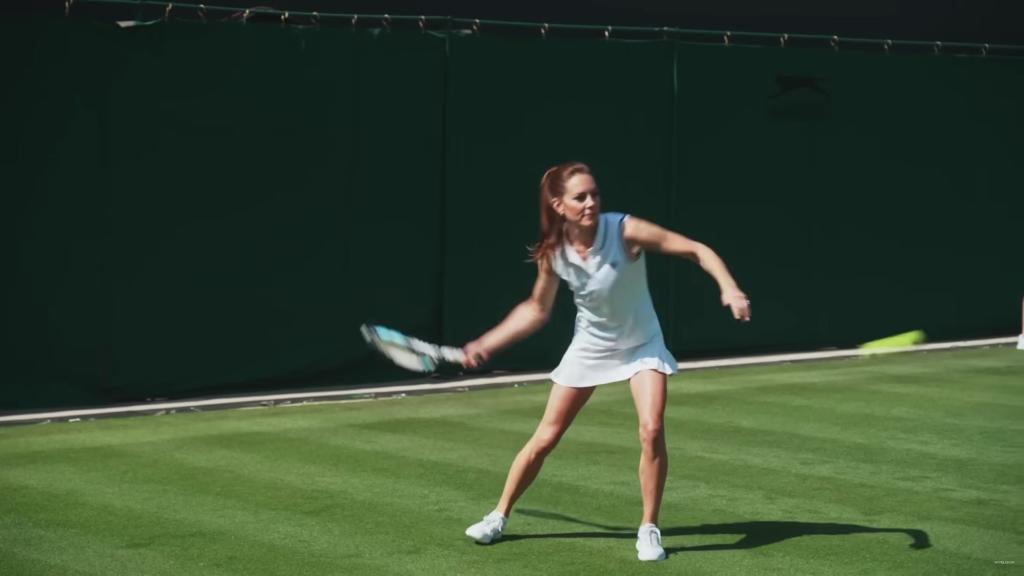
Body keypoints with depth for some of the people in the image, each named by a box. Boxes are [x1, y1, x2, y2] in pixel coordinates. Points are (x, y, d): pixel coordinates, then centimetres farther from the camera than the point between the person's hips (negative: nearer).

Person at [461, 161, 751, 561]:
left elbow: (696, 250, -22)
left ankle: (649, 529, -4)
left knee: (652, 431, -21)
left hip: (642, 346, -2)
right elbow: (536, 310, 3)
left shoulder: (625, 231, -27)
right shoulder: (552, 254, -16)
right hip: (589, 347, 2)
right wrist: (487, 343, 0)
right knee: (545, 438, 5)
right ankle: (499, 517, 24)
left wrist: (728, 288, -37)